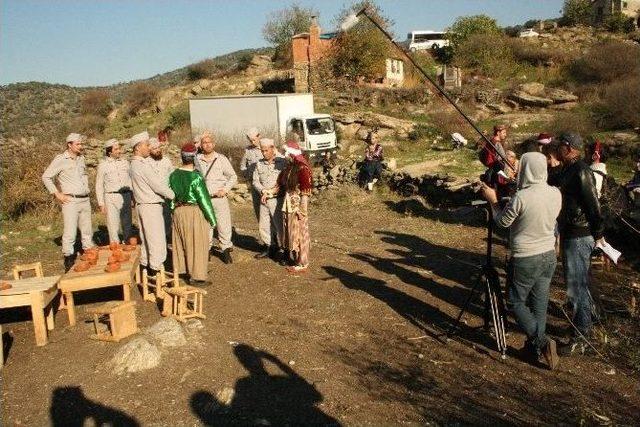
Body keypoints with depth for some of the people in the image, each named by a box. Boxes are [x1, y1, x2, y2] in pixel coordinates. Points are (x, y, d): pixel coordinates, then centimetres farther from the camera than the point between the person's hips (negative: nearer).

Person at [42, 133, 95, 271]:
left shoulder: (81, 158, 11)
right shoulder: (60, 159, -7)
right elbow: (46, 177, -6)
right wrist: (57, 194, -8)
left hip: (85, 200, 7)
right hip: (70, 201, -6)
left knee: (87, 231, 12)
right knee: (70, 233, -6)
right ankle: (69, 262, 1)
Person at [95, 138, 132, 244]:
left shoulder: (125, 162, 10)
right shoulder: (103, 165, 0)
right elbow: (99, 186, 2)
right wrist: (101, 204, -4)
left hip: (126, 196, 3)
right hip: (111, 197, -3)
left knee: (127, 225, 10)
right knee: (113, 227, -3)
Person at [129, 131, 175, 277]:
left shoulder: (135, 163, 12)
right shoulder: (143, 165, -19)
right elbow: (158, 186, -18)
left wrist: (168, 191, 5)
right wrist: (174, 195, -6)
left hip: (143, 205, 10)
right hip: (150, 206, -10)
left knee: (146, 238, 18)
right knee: (157, 240, -3)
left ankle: (144, 265, 27)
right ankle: (155, 269, 1)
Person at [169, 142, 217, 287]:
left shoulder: (174, 175, -1)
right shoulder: (196, 176, -19)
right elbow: (204, 198, -16)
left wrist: (174, 209, 18)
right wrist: (212, 218, -9)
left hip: (178, 211, 6)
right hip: (195, 212, -6)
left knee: (180, 241, 20)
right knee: (197, 244, 3)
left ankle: (180, 268, 34)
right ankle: (197, 276, 8)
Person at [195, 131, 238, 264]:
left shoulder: (222, 159, 1)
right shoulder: (197, 160, 4)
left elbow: (233, 177, 3)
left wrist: (225, 189, -7)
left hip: (219, 198, -1)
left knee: (224, 226, 0)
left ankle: (226, 250, 14)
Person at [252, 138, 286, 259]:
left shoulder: (282, 162, -7)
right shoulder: (259, 164, 9)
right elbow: (255, 181, 8)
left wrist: (270, 192, -12)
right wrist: (263, 191, -10)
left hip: (277, 200, -6)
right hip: (264, 200, 6)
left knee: (280, 225, -4)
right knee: (263, 225, 11)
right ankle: (268, 248, 26)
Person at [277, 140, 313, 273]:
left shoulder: (302, 168, -17)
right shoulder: (289, 167, 7)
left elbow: (305, 191, -18)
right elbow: (281, 184, 14)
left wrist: (302, 209, -19)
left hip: (298, 205, -8)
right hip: (288, 203, 8)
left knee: (299, 233, 1)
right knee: (289, 232, 16)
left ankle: (302, 263, 11)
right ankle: (292, 256, 31)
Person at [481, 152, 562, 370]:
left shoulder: (521, 197, -23)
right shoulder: (556, 194, -3)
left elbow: (503, 221, -9)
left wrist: (492, 200, 5)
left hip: (525, 260, -6)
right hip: (549, 256, 6)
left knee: (517, 302, 11)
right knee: (540, 304, 16)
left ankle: (541, 341, -2)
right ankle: (535, 347, 27)